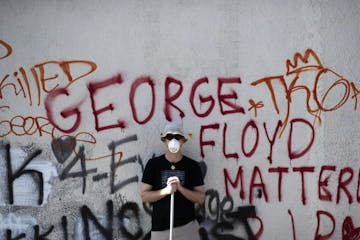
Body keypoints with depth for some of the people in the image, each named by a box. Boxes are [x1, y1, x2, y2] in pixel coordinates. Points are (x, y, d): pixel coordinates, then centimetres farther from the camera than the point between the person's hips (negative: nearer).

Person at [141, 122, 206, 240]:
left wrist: (180, 188, -16)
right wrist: (166, 190, -17)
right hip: (160, 228, 0)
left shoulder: (193, 165, 1)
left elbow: (201, 198, 0)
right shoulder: (153, 164, 0)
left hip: (187, 226, 0)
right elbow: (144, 196, -1)